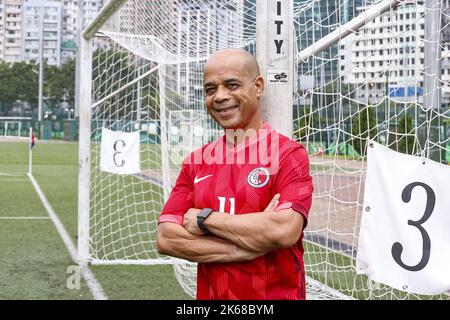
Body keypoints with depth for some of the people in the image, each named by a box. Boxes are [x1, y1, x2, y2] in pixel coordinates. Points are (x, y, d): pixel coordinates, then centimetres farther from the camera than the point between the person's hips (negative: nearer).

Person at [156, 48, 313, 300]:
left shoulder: (290, 154, -9)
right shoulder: (196, 161, 3)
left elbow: (284, 231, -24)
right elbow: (166, 239, -6)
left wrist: (204, 218, -14)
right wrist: (250, 246, -16)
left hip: (276, 294, -4)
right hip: (209, 294, 4)